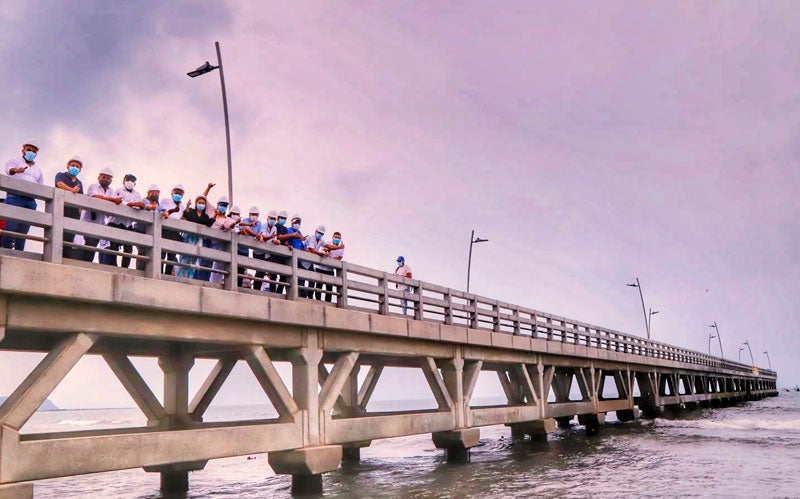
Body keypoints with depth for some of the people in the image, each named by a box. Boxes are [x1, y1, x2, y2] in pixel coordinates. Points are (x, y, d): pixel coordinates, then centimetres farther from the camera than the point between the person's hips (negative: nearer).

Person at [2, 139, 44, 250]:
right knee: (11, 227, -16)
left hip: (31, 201, 4)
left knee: (23, 231, -3)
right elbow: (9, 170, -11)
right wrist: (16, 170, -34)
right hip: (15, 197, -4)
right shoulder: (15, 161, 12)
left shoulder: (38, 169, 26)